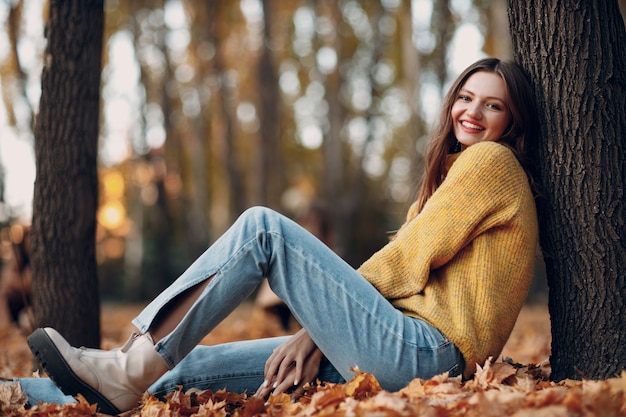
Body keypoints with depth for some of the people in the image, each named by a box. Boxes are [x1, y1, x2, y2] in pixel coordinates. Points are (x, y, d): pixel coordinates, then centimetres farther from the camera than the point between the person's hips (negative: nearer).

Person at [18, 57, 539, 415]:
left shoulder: (491, 160, 1)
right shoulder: (451, 171, 28)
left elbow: (407, 261, -6)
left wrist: (315, 328, 1)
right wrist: (316, 334, 3)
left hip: (425, 351, -9)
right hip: (405, 352, 9)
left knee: (262, 228, -17)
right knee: (186, 366, 4)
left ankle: (137, 365, -20)